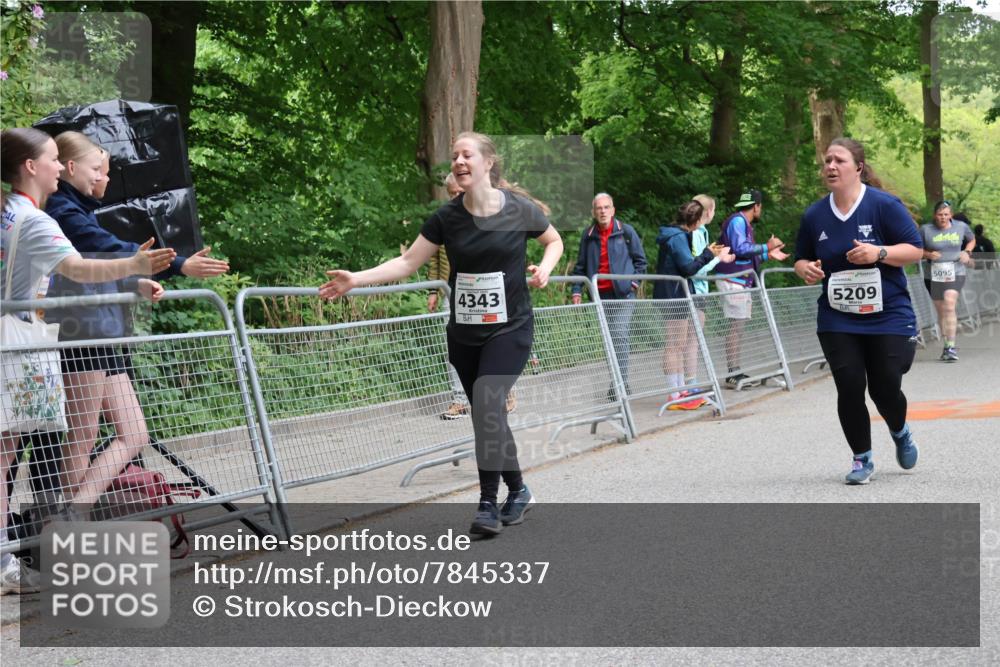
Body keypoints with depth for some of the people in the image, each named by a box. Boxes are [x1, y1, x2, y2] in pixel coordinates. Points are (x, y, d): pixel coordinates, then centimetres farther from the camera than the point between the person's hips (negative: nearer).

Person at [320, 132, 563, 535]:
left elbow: (555, 240, 11)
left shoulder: (519, 210, -8)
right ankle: (516, 490, 24)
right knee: (485, 415, 7)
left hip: (510, 328, -4)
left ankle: (489, 502, -12)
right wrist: (356, 279, -13)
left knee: (487, 403, -19)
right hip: (463, 332, 4)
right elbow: (407, 263, -2)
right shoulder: (447, 218, -2)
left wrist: (545, 267, -9)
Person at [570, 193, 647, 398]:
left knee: (619, 336, -14)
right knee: (609, 339, 7)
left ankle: (621, 382, -13)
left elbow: (640, 259, 9)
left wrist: (635, 281, -3)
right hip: (600, 295, 3)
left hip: (623, 294, -3)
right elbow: (581, 265, 13)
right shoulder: (589, 235, 9)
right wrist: (577, 290, 3)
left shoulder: (626, 231, 2)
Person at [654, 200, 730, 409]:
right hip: (674, 297, -11)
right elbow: (688, 267, -19)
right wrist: (708, 254, -8)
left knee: (679, 345, 14)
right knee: (675, 345, -8)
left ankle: (680, 390, 20)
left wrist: (708, 254, 19)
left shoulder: (677, 235, 16)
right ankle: (675, 395, -6)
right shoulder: (678, 237, -16)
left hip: (676, 296, 11)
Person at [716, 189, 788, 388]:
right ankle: (733, 373, -13)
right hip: (733, 281, -10)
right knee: (736, 326, -12)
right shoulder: (737, 221, -10)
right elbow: (740, 249, -20)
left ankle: (736, 373, 10)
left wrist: (768, 255, 20)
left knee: (738, 327, 8)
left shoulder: (745, 224, 21)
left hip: (743, 282, 10)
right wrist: (767, 247, -13)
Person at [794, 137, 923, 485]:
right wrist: (806, 269, -9)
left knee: (885, 389, -1)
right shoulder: (814, 215, 2)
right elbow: (801, 259, 15)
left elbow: (915, 249, -7)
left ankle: (901, 433, 35)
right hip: (837, 321, 3)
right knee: (850, 388, -5)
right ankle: (862, 459, 14)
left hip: (888, 316, -2)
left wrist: (879, 253, -24)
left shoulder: (884, 205, -9)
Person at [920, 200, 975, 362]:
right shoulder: (926, 230, -3)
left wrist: (967, 252, 3)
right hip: (933, 276, 1)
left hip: (955, 274, -1)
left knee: (949, 305, -20)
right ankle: (946, 345, 25)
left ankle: (950, 347, -20)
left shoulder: (961, 227, 3)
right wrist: (928, 254, -14)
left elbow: (972, 240, 22)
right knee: (941, 311, 9)